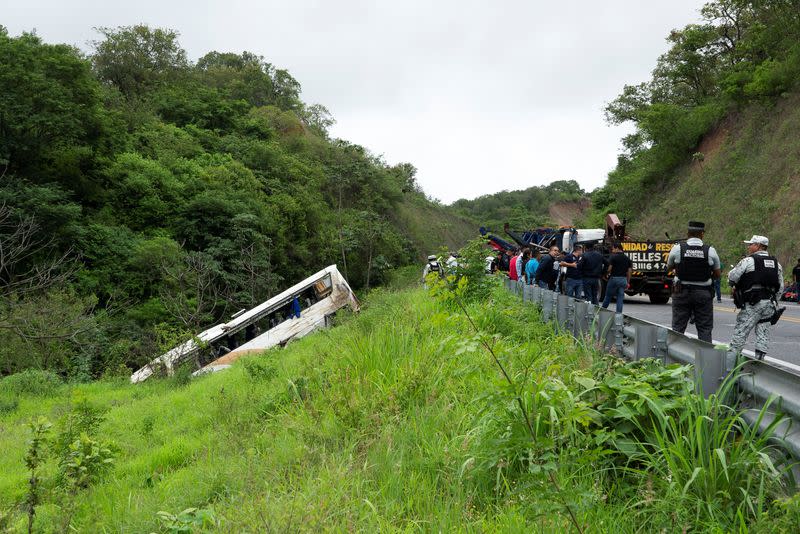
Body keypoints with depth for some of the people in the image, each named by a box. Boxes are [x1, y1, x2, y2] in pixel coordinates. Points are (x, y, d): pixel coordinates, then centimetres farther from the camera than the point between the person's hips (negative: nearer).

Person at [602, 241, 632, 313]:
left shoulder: (613, 257, -9)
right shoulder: (627, 258, 8)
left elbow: (609, 268, -14)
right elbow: (629, 271, 8)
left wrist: (606, 275, 5)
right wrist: (628, 282, 14)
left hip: (614, 278, -4)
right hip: (623, 279, 4)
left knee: (608, 296, 8)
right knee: (620, 298, 4)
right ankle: (619, 313, 1)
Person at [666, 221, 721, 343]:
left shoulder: (677, 248, -5)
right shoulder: (710, 251, -4)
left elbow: (669, 267, 10)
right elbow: (717, 274, 4)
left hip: (681, 292, 0)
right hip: (703, 293, 0)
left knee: (678, 327, 7)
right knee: (705, 328, 6)